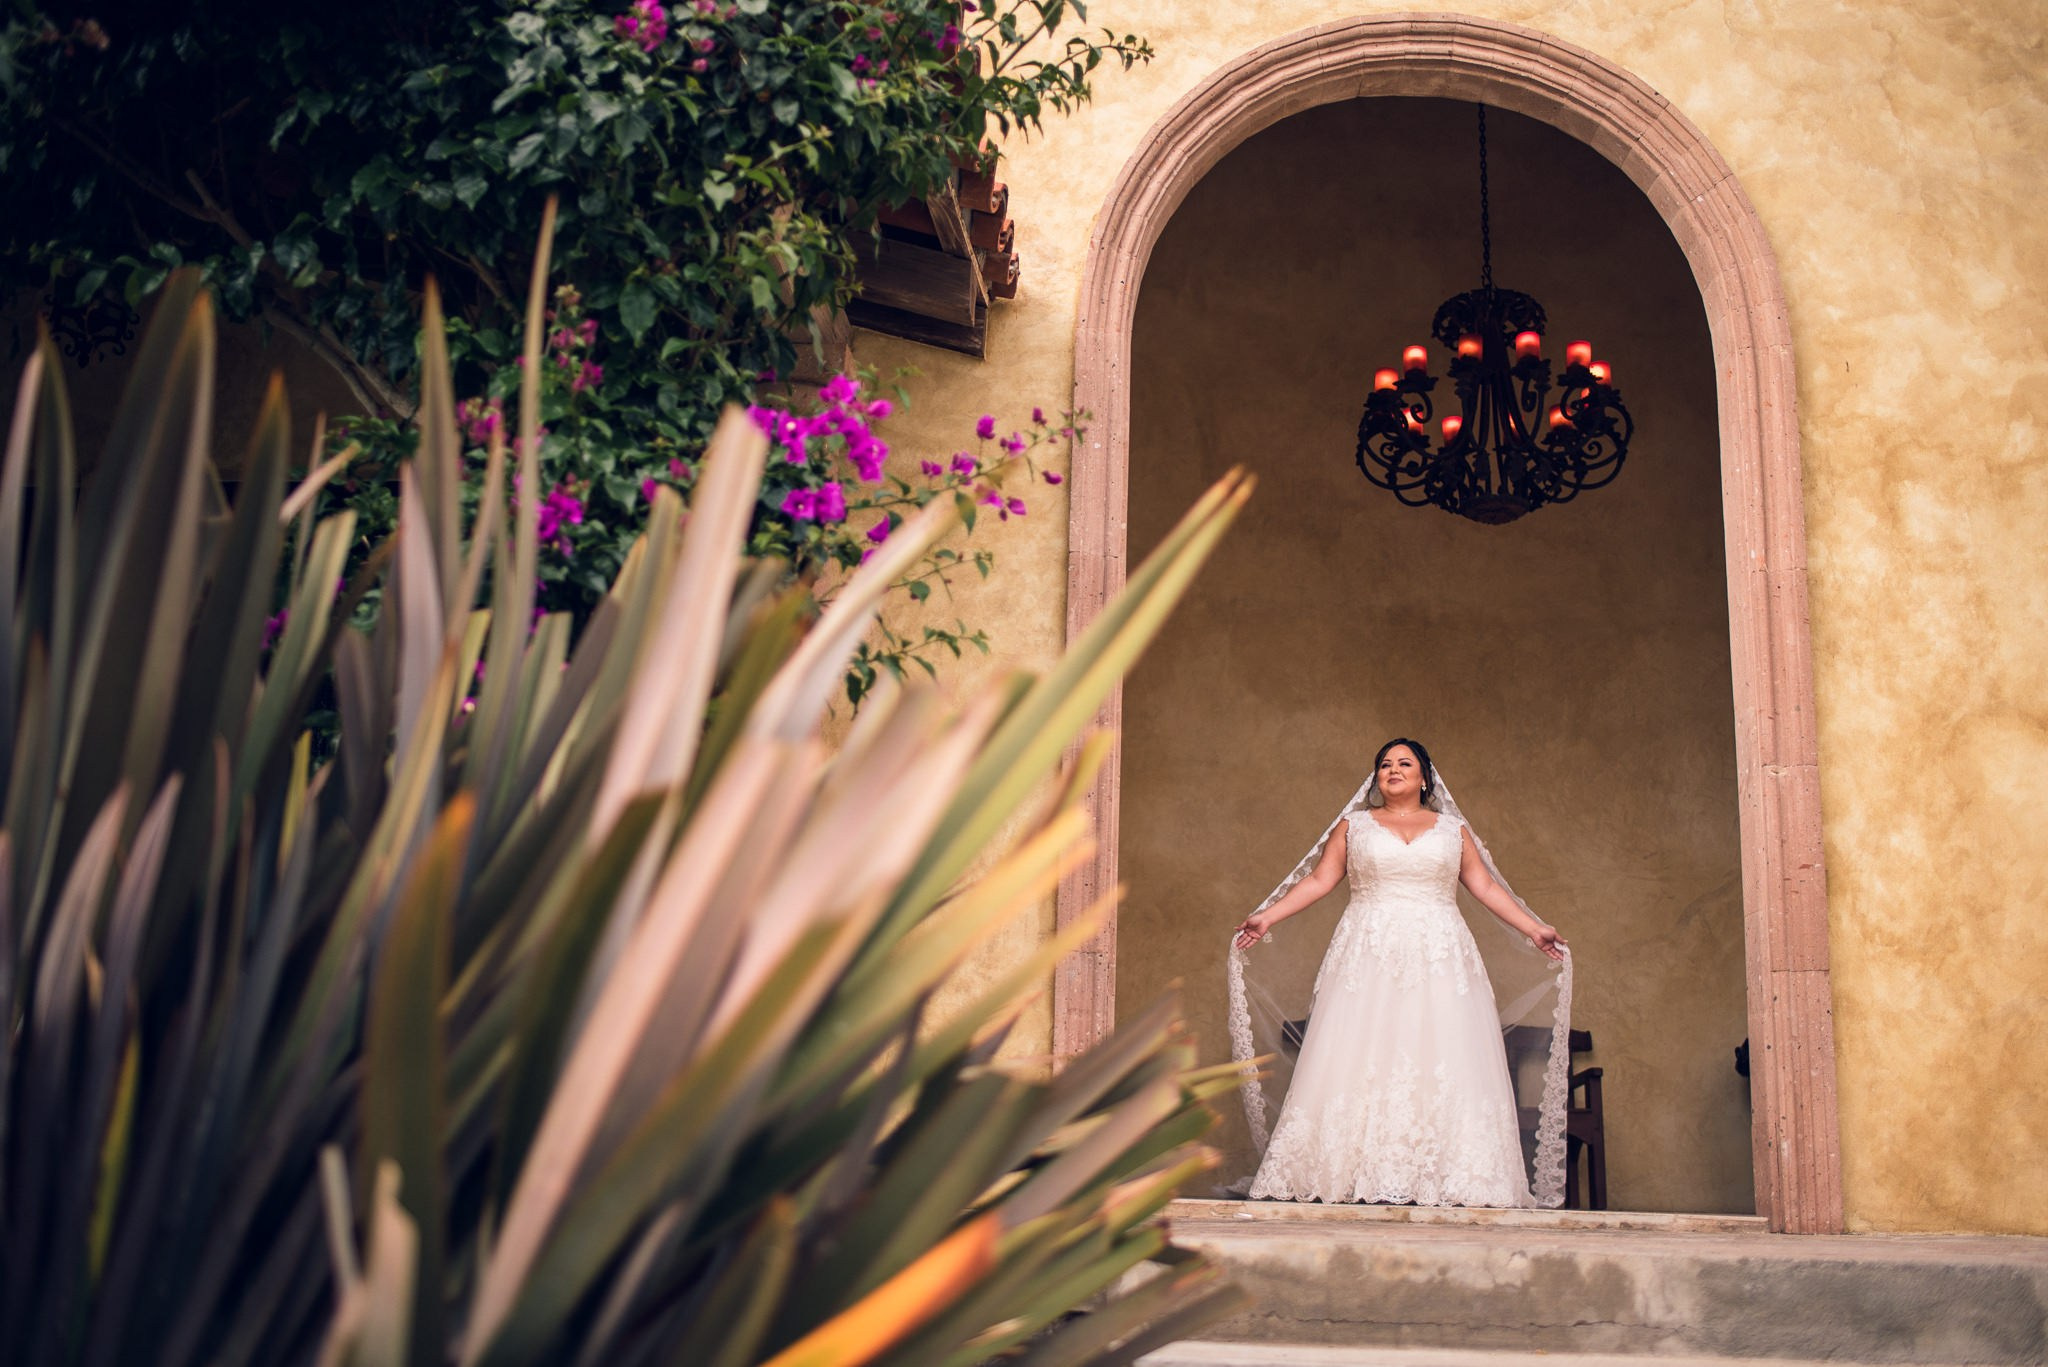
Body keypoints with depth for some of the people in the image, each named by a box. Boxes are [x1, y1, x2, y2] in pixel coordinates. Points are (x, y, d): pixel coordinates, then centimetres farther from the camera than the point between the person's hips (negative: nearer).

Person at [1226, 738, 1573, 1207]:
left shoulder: (1454, 830, 16)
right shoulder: (1353, 826, 14)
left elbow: (1486, 887, 14)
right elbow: (1319, 879, 10)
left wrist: (1535, 929, 7)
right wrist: (1267, 917, 2)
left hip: (1439, 960, 1)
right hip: (1369, 957, -1)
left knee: (1440, 1064, -8)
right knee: (1362, 1060, -10)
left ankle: (1439, 1179, -8)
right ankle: (1362, 1174, -10)